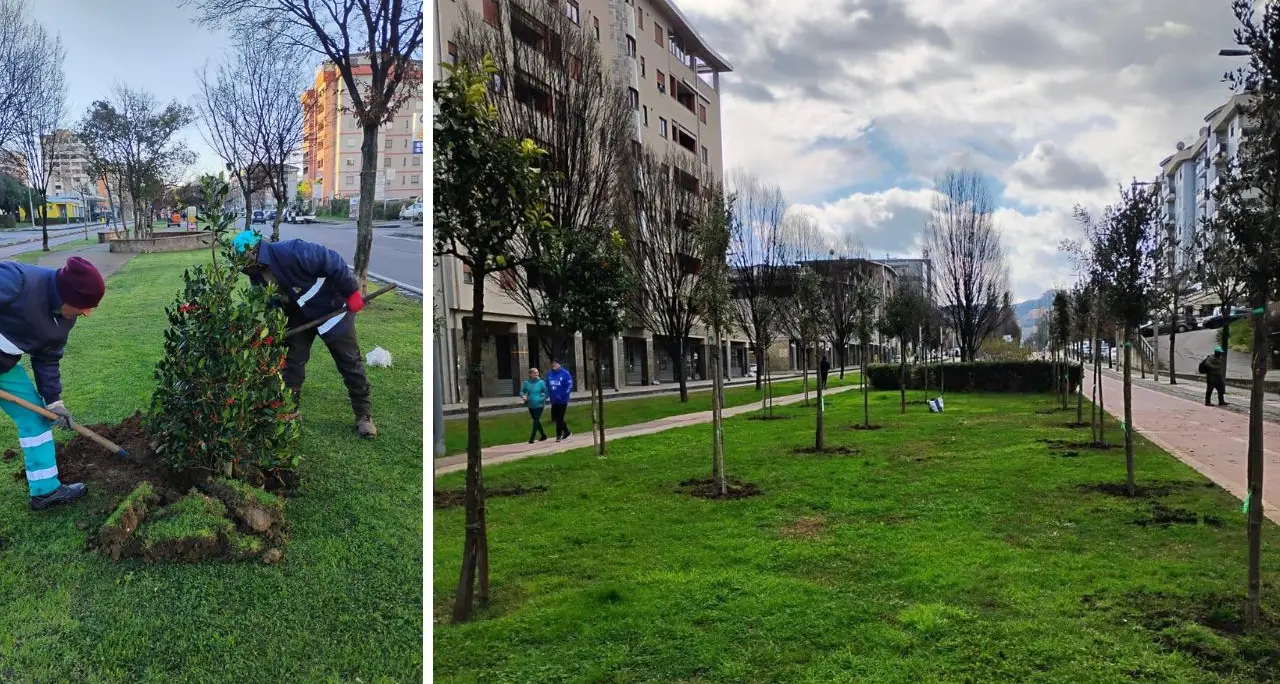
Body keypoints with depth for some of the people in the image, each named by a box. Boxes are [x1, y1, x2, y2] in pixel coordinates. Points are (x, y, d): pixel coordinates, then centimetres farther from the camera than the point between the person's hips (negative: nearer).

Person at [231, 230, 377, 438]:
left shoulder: (291, 252, -34)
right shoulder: (258, 275, -6)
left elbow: (334, 262, -31)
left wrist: (352, 292, -25)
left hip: (331, 309, -7)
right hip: (299, 315, 7)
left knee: (350, 363, 1)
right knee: (292, 361, 7)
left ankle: (364, 415, 11)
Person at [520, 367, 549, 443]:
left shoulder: (541, 382, -9)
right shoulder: (526, 383, 0)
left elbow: (547, 392, -6)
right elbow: (522, 391, 8)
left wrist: (542, 399, -15)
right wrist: (523, 396, -11)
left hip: (539, 405, -5)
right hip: (530, 405, 5)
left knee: (536, 421, -5)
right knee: (536, 420, 15)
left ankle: (532, 438, -2)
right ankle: (543, 435, 32)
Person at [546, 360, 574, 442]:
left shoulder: (565, 373, -9)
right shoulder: (549, 374, 7)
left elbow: (569, 385, -12)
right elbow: (547, 386, 16)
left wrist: (563, 395, -17)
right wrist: (549, 394, 5)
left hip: (562, 400, -6)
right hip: (554, 400, 6)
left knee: (559, 418, -4)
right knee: (555, 417, 9)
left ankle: (559, 435, 7)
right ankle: (566, 432, 26)